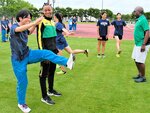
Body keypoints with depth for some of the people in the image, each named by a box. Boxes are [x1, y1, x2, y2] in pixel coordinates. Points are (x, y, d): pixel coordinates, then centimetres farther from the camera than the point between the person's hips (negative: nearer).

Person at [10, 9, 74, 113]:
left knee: (46, 53, -18)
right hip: (18, 59, -6)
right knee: (22, 82, 3)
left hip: (28, 54, 6)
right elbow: (20, 29, -40)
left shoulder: (24, 29, 4)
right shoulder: (14, 27, -16)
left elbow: (29, 32, 27)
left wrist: (35, 24, 7)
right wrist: (35, 22, -48)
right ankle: (21, 103, 24)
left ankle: (67, 63, -31)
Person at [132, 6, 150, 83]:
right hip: (137, 44, 10)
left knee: (140, 61, -4)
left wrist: (143, 45, -26)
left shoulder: (143, 20, -17)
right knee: (136, 59, 17)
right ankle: (140, 74, 31)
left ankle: (143, 77, 11)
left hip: (142, 44, -10)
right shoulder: (138, 20, 12)